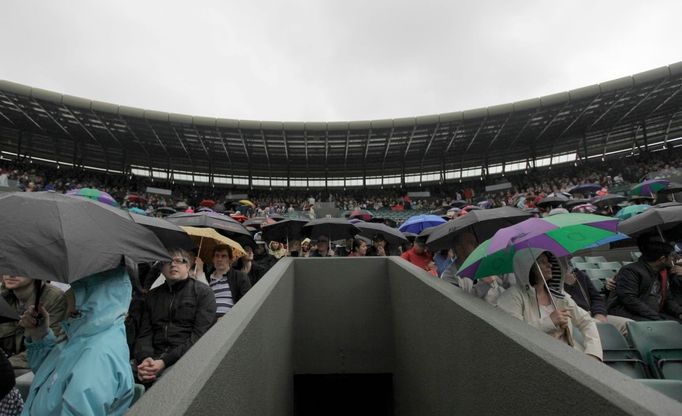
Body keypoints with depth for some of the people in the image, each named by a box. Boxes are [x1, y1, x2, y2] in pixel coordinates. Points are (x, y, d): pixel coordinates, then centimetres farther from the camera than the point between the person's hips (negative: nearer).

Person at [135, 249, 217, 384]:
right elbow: (145, 333, 13)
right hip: (155, 358, 4)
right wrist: (144, 358, -10)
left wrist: (165, 361, -16)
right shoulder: (152, 295, 20)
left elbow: (199, 336, -6)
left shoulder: (203, 292, 4)